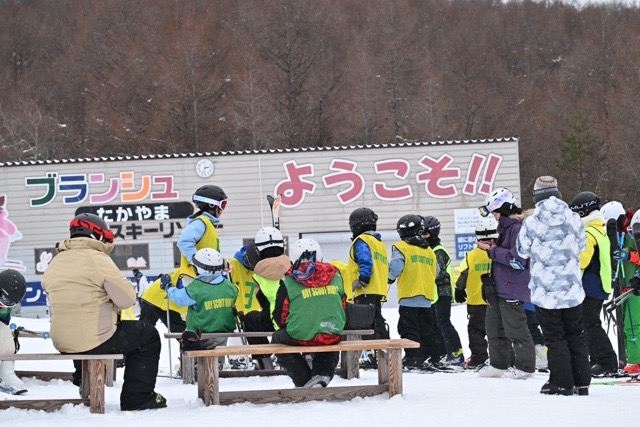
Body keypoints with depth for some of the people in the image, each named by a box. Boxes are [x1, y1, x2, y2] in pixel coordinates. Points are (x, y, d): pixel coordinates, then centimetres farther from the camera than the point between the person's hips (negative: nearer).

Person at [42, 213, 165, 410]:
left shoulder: (54, 264, 8)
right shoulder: (98, 260, -13)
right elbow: (127, 299, -12)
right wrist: (110, 298, 10)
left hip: (61, 342, 8)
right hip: (96, 342, -7)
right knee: (148, 336, 13)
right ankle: (138, 398, 11)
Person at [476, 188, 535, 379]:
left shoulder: (517, 229, -17)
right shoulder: (505, 227, 14)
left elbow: (517, 260, -22)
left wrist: (492, 250, -17)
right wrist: (490, 248, 7)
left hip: (512, 289, -10)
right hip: (499, 287, 10)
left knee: (515, 328, -3)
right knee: (494, 326, 16)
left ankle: (525, 366, 6)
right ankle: (499, 364, 25)